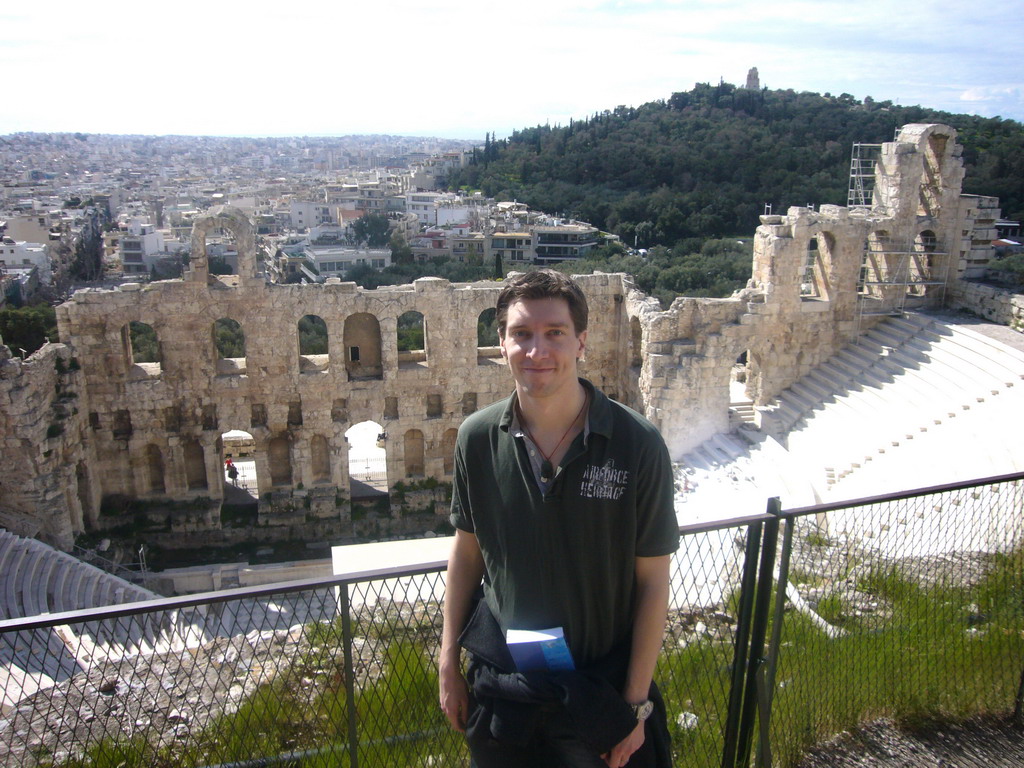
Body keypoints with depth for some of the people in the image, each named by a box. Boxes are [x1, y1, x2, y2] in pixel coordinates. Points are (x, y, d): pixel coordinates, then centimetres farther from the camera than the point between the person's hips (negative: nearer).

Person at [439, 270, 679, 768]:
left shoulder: (637, 444, -18)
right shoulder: (477, 438, -10)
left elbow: (652, 581, -11)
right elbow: (467, 551, 2)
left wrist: (636, 703, -8)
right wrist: (448, 664, 5)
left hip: (599, 691, -2)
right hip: (497, 682, 2)